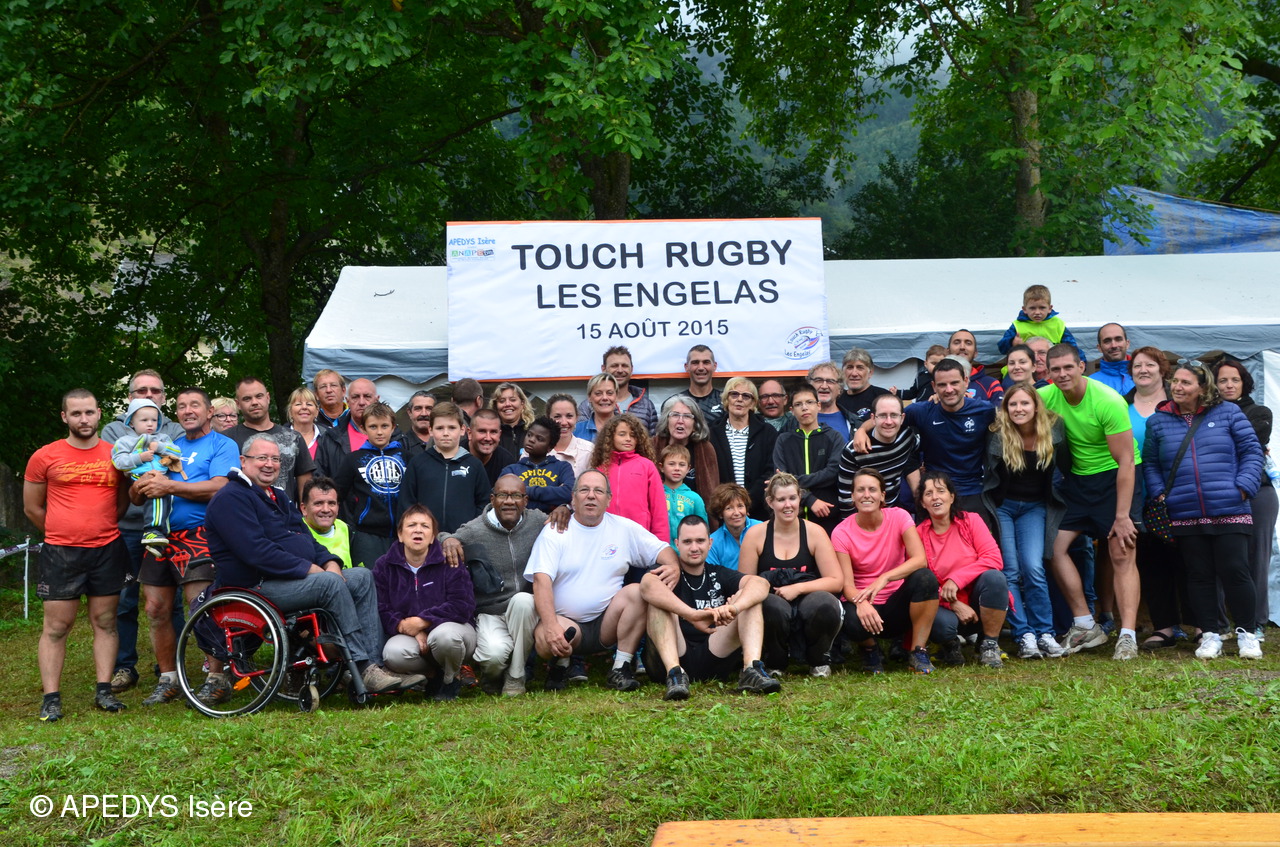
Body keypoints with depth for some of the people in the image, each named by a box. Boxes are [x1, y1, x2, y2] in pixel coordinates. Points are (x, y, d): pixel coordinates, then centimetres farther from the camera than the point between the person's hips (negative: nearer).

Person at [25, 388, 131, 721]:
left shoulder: (117, 454, 6)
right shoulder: (44, 457, 0)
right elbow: (32, 508, 9)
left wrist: (100, 528, 11)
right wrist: (65, 533, 12)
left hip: (108, 551, 2)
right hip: (61, 553, -2)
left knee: (105, 623, 6)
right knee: (56, 627, 0)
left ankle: (104, 691, 11)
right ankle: (51, 698, 5)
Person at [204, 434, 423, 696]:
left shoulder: (279, 497, 23)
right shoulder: (230, 498, -8)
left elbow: (306, 538, 21)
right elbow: (256, 551, -21)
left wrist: (330, 562, -2)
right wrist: (308, 569, -21)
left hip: (296, 577, 10)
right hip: (257, 587, -9)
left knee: (363, 576, -7)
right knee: (330, 583, -30)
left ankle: (376, 662, -17)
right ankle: (363, 668, -28)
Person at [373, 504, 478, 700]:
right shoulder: (384, 566, 3)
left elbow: (463, 606, -14)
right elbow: (382, 611, -8)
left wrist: (422, 621, -21)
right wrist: (408, 629, -24)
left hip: (449, 627, -1)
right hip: (408, 636, 1)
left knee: (444, 635, -37)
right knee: (392, 654, -32)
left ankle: (451, 678, -3)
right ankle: (433, 675, -1)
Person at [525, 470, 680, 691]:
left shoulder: (624, 528, 7)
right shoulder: (555, 531, -3)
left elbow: (662, 549, 10)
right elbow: (542, 581, -13)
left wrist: (674, 568, -17)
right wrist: (551, 625, -30)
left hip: (606, 623, 3)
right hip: (564, 622, -3)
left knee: (637, 591, -24)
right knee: (545, 639, -35)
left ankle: (621, 668, -15)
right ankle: (562, 662, 3)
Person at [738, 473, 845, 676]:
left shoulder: (814, 532, 1)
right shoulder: (756, 534, 1)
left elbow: (835, 581, -3)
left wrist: (798, 588, -16)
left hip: (808, 603, 1)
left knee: (825, 603, -34)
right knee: (773, 606, -37)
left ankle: (819, 660, -1)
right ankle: (775, 662, -4)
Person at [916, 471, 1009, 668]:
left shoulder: (971, 521, -3)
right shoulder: (918, 534, -4)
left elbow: (994, 559, -14)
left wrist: (956, 579, -24)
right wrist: (954, 604, -19)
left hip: (979, 606, 1)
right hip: (946, 608, -1)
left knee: (993, 576, -30)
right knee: (941, 622, -36)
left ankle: (989, 645, -11)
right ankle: (951, 644, 4)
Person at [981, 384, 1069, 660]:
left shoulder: (1052, 429, -8)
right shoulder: (997, 432, -13)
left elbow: (1066, 465, -1)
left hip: (1034, 507, 1)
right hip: (1001, 505, -1)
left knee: (1033, 568, -14)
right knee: (1010, 572, -8)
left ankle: (1044, 633, -2)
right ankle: (1024, 636, -3)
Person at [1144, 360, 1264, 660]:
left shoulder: (1228, 413, 4)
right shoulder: (1158, 421, 9)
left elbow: (1252, 452, 4)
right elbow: (1150, 464, 13)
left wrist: (1243, 487, -8)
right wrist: (1159, 494, -1)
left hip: (1230, 512, -2)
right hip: (1184, 517, 2)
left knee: (1234, 572, -3)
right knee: (1200, 576, 7)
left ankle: (1247, 634, 13)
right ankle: (1210, 635, 17)